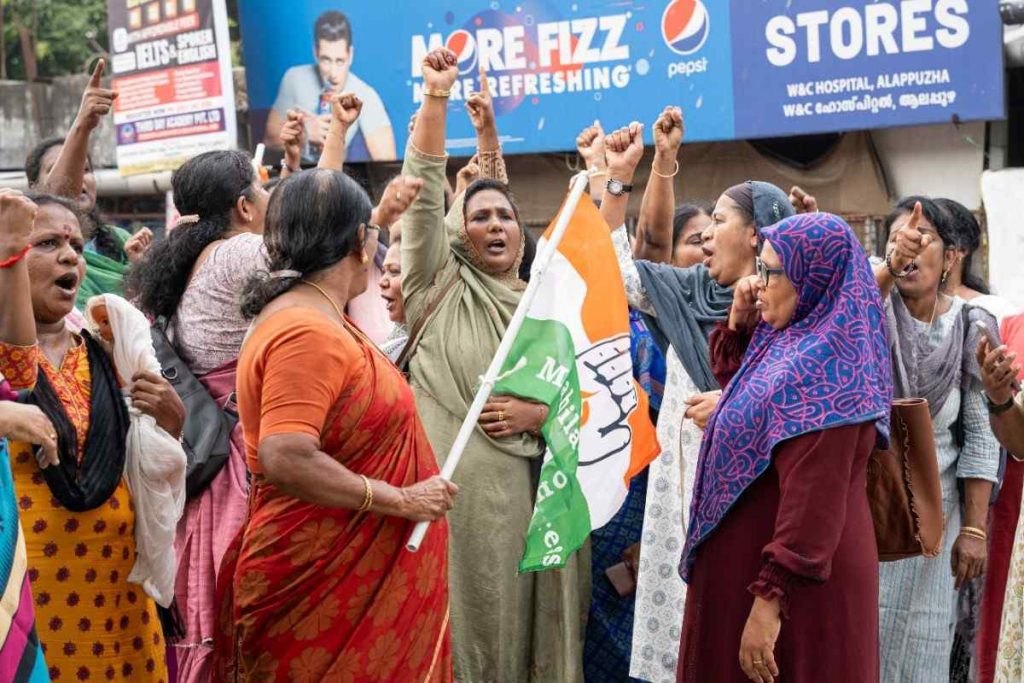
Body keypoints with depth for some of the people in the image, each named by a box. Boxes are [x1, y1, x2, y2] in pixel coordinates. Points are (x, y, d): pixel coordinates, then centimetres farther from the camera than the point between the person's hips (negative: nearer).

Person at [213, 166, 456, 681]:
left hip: (352, 580, 10)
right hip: (327, 589, -10)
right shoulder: (308, 332, -20)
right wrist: (401, 501, -23)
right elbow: (286, 460, -29)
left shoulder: (315, 315, 12)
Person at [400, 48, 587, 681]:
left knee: (536, 620, 6)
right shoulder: (442, 286, 6)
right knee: (475, 615, -2)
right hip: (466, 485, -3)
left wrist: (540, 413, -7)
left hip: (538, 487, 3)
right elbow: (424, 186, -3)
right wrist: (437, 94, -8)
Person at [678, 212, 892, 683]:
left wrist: (770, 600, -27)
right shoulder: (793, 342, 8)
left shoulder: (821, 369, -22)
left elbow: (812, 507, -27)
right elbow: (735, 381, 28)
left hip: (795, 588, -10)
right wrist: (738, 324, 10)